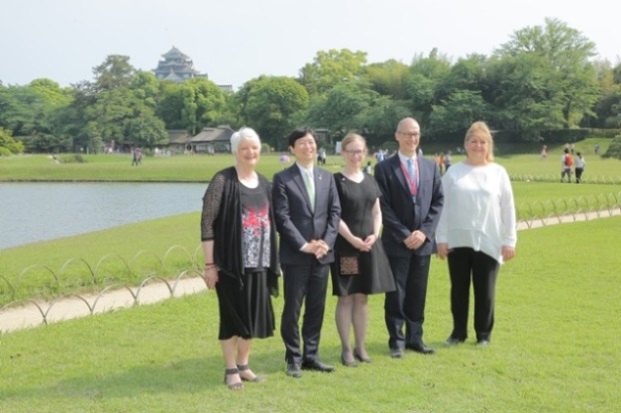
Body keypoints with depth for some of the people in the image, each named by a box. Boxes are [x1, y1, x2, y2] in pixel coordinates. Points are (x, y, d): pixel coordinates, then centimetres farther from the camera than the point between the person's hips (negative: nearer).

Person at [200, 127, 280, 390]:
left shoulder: (263, 183, 10)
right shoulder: (223, 180, -9)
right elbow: (207, 223, -12)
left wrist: (273, 260, 12)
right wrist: (209, 264, -15)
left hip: (259, 261, 6)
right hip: (231, 262, -6)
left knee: (253, 315, 11)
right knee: (233, 315, 2)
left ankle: (243, 365, 26)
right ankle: (231, 370, 15)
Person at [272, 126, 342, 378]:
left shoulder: (327, 177, 13)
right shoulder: (283, 178, -3)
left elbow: (335, 212, 8)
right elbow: (282, 217, -9)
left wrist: (326, 242, -7)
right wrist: (304, 245, -15)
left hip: (322, 253, 5)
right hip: (295, 254, -5)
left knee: (317, 308, 9)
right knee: (292, 309, 1)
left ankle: (311, 356, 18)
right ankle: (293, 359, 11)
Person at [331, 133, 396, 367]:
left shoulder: (370, 180, 11)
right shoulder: (336, 181, -5)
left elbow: (377, 212, 12)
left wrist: (374, 235, -5)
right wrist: (352, 239, -17)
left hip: (369, 246, 5)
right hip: (345, 245, -5)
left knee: (362, 297, 9)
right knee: (345, 298, 0)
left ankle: (361, 346, 17)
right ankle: (346, 349, 6)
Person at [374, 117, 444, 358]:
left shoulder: (431, 166, 9)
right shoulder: (384, 168, -3)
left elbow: (438, 201, 6)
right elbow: (383, 206, -7)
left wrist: (425, 231, -6)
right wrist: (404, 235, -12)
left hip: (423, 241, 3)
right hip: (396, 243, -3)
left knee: (418, 293, 9)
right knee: (396, 293, 2)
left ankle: (415, 338, 18)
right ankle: (397, 340, 11)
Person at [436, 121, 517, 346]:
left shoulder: (498, 173, 2)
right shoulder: (453, 173, 2)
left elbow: (508, 209, 3)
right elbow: (443, 206, 3)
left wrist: (509, 241, 0)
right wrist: (441, 239, -1)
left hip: (488, 242, -1)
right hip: (458, 241, 1)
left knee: (485, 290, 5)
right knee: (459, 289, 8)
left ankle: (484, 334, 17)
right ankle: (458, 332, 20)